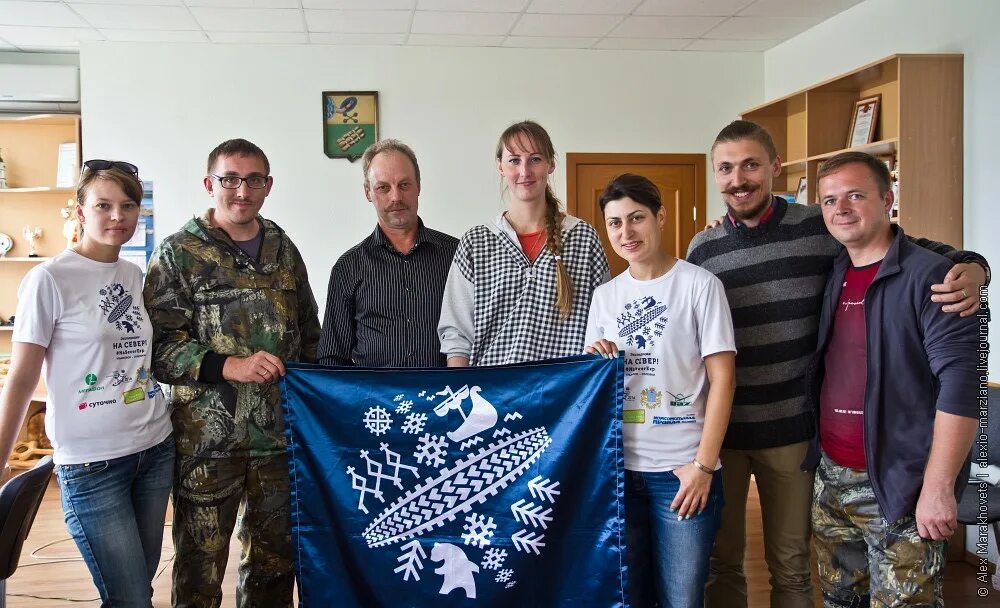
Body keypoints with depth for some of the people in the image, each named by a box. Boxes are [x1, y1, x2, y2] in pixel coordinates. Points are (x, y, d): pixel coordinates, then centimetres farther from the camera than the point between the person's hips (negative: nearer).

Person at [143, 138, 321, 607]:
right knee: (200, 566, 6)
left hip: (281, 433, 4)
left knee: (276, 557, 15)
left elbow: (309, 332, 18)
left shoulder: (283, 250, 11)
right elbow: (159, 343, -11)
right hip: (206, 439, -4)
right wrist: (229, 366, -22)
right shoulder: (180, 253, -3)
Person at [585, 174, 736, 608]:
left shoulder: (699, 284, -5)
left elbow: (722, 378, -7)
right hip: (617, 469, 4)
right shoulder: (604, 296, 8)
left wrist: (703, 464, -12)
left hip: (683, 470, -4)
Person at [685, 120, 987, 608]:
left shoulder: (819, 229, -6)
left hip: (790, 430, -1)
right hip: (717, 429, 2)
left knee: (791, 567, 13)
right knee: (720, 562, 13)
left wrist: (970, 266, -16)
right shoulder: (702, 249, 1)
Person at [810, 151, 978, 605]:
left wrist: (938, 487, -20)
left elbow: (961, 384, -17)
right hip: (830, 480, 6)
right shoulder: (831, 278, 8)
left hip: (900, 488, -6)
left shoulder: (930, 276, -12)